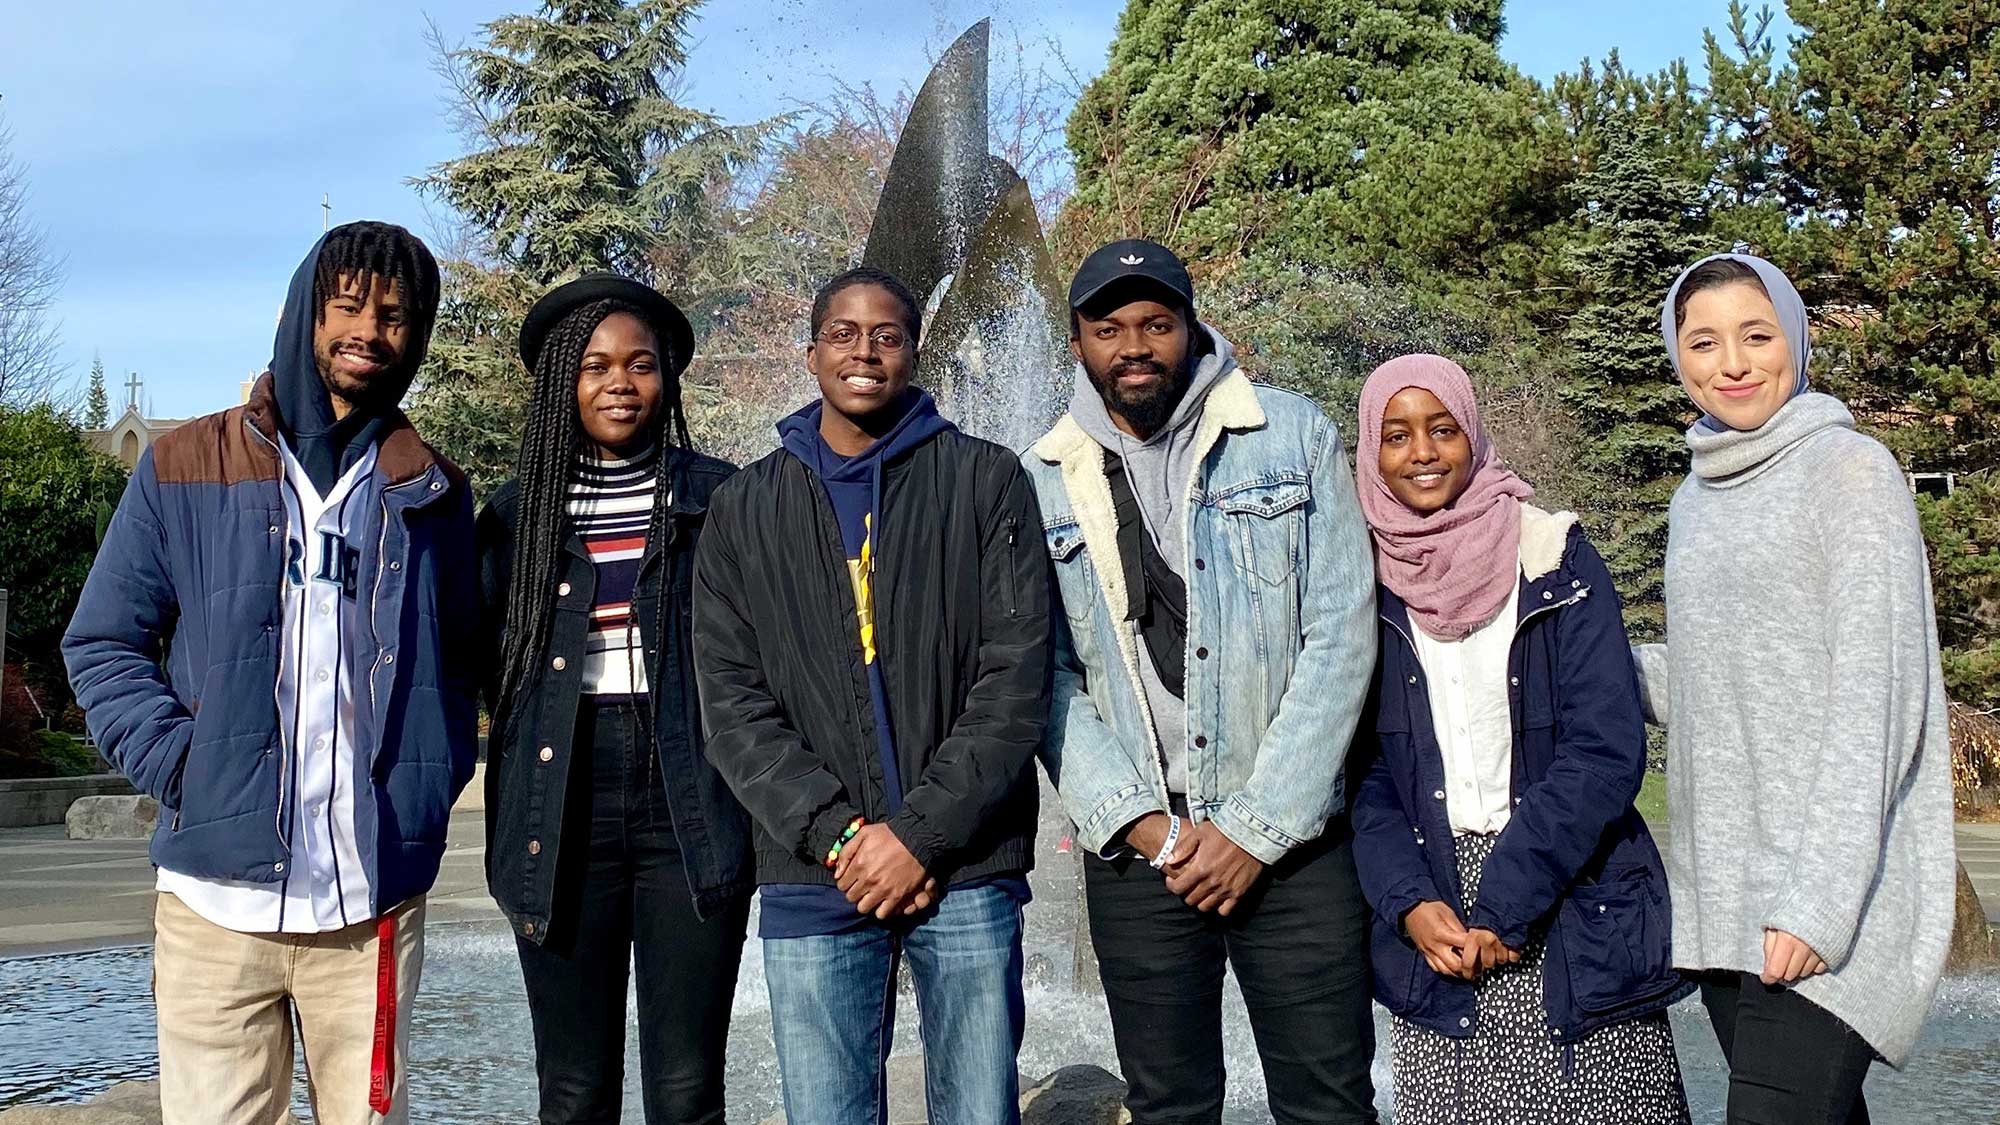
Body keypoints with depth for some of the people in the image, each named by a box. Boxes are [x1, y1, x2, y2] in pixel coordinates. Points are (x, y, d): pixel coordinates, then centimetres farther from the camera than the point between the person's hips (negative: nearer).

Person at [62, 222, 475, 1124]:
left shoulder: (432, 492, 11)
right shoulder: (183, 469, 5)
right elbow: (102, 644, 7)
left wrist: (432, 784, 1)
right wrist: (178, 763, -6)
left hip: (375, 902, 1)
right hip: (216, 897, -1)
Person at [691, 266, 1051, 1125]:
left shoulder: (985, 482, 4)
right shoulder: (744, 509, 10)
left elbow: (1017, 676, -3)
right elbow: (732, 702, 3)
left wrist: (922, 832, -11)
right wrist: (836, 835, -9)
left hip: (967, 871, -1)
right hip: (812, 879, 1)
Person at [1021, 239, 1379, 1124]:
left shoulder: (1293, 435, 0)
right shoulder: (1044, 483, 5)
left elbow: (1341, 636, -4)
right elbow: (1047, 679, 3)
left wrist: (1258, 827, -9)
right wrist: (1135, 820, -9)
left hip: (1292, 841, -1)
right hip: (1134, 850, 2)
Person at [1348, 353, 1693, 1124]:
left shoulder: (1555, 559, -3)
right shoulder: (1366, 584, 4)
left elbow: (1606, 751, -10)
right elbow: (1364, 772, 4)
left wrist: (1502, 905, -16)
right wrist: (1410, 903, -11)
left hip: (1572, 910, -2)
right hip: (1431, 921, 2)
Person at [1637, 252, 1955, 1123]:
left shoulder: (1851, 471, -4)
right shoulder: (1695, 499, 16)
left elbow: (1873, 699, -11)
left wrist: (1819, 901, -17)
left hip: (1823, 899, -6)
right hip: (1719, 895, 6)